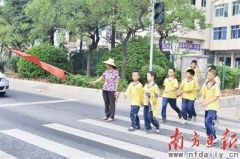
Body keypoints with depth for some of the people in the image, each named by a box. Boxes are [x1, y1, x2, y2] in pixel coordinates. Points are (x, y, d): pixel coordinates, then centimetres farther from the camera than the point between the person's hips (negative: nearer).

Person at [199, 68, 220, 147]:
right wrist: (201, 99, -9)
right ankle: (213, 138, 26)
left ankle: (211, 138, -3)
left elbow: (217, 97, -15)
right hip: (207, 107, 7)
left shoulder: (216, 85, -13)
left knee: (208, 121, -19)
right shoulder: (205, 84, 6)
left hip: (213, 107, -7)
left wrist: (207, 102, -19)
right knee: (208, 122, 11)